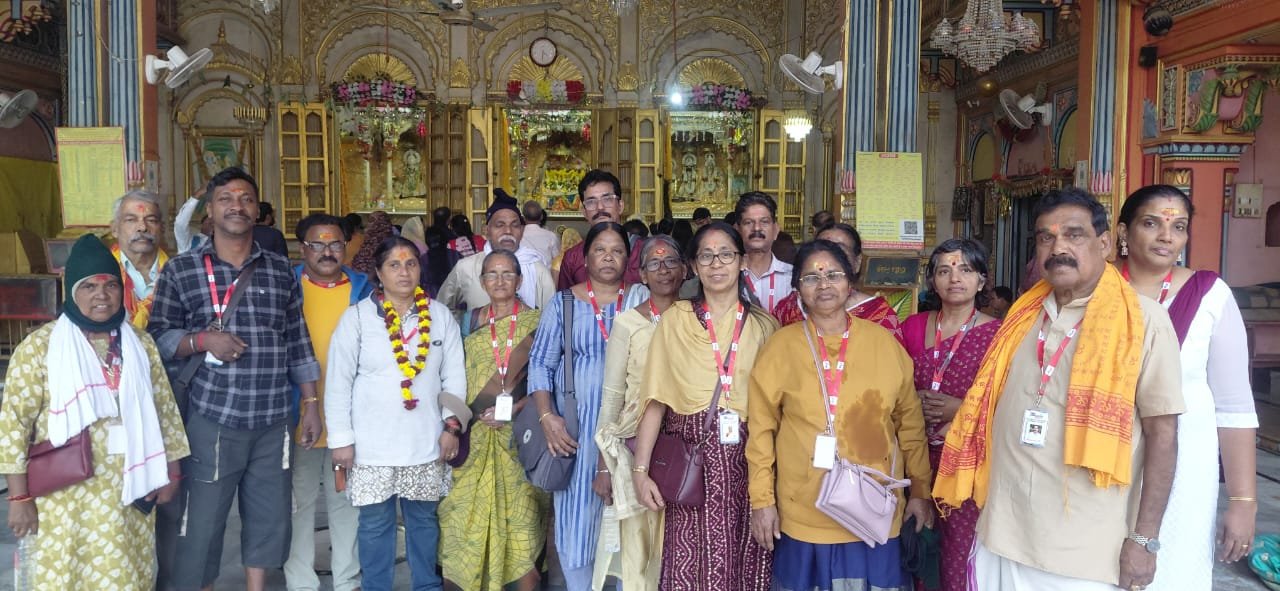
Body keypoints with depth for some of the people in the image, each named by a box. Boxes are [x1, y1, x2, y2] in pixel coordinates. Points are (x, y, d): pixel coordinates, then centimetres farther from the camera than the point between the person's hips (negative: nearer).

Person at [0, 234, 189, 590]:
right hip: (66, 496, -3)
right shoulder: (40, 346, -7)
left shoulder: (139, 342, 4)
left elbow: (165, 409, 8)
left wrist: (171, 471, 7)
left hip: (130, 491, 3)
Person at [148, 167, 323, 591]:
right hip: (210, 421, -2)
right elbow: (158, 337, 1)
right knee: (199, 525, 5)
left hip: (273, 423, 3)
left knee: (269, 519, 12)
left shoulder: (281, 271, 9)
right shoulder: (181, 270, 1)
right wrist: (200, 340, -17)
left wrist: (311, 405, 7)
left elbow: (298, 344, 10)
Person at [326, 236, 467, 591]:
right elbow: (338, 381, -3)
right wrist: (341, 438, -5)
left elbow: (454, 375, 6)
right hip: (373, 443, -2)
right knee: (375, 523, 7)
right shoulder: (357, 316, -4)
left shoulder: (440, 315, 4)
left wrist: (452, 424, -1)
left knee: (424, 518, 14)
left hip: (426, 441, 2)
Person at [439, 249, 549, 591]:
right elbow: (459, 375, 11)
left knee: (520, 510, -2)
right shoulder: (472, 320, 9)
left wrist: (515, 409, -14)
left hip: (519, 432, -2)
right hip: (476, 432, 2)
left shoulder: (536, 321, 1)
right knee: (470, 511, 4)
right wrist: (474, 413, -3)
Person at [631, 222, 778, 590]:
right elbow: (656, 399, 0)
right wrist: (640, 471, -7)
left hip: (746, 461, 1)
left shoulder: (764, 325, 8)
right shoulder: (675, 320, 4)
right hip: (691, 462, -1)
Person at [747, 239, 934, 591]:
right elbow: (762, 428, 0)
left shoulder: (884, 342, 1)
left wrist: (920, 489, 10)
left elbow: (910, 422, 8)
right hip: (805, 514, -1)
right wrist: (762, 500, -2)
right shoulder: (781, 346, -3)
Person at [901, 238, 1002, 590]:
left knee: (961, 562, 1)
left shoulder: (997, 334, -7)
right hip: (920, 457, 4)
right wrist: (915, 402, -5)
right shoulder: (913, 327, 6)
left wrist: (962, 410, -16)